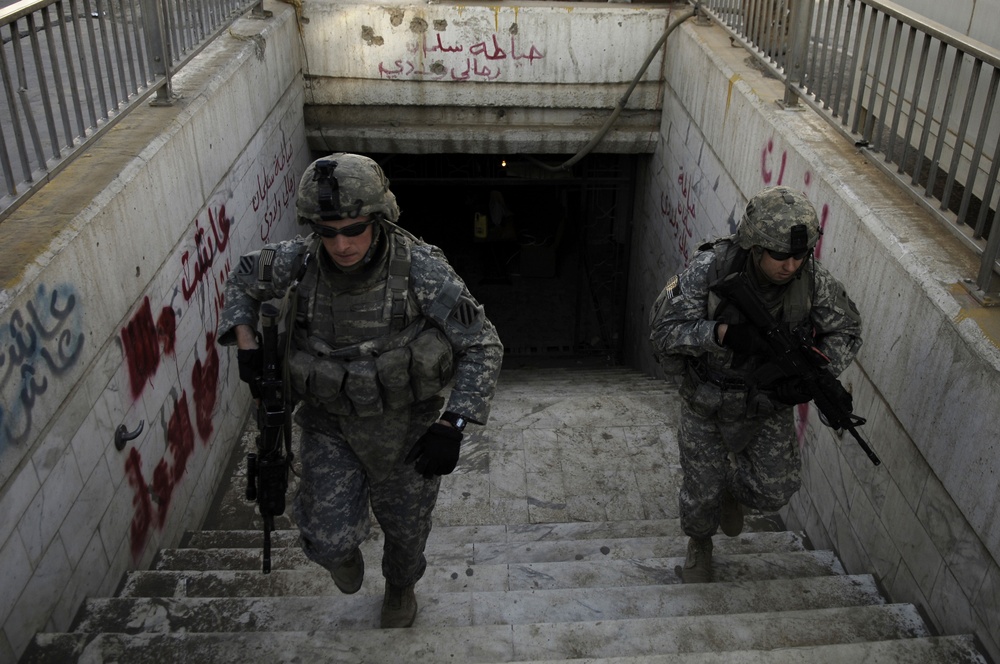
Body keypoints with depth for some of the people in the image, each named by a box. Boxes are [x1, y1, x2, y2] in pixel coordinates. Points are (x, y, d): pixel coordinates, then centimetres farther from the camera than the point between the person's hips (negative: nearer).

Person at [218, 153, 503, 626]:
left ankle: (400, 587, 57)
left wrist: (452, 426, -24)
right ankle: (344, 550, 32)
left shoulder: (421, 269, -26)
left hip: (407, 428, -1)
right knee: (329, 543, -9)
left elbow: (482, 346, -17)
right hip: (331, 427, 1)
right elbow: (243, 280, 6)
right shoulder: (299, 262, -17)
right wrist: (246, 345, -9)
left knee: (406, 530, 19)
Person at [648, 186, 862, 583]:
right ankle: (699, 545, 45)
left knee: (773, 492, -1)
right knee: (702, 494, 10)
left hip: (769, 402, 2)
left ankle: (733, 484, 36)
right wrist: (724, 334, -44)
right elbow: (665, 329, -29)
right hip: (707, 403, -2)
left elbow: (846, 331, -5)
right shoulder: (710, 268, -28)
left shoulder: (813, 280, -19)